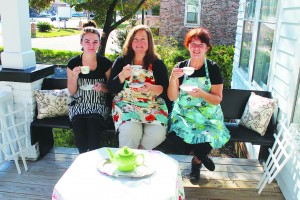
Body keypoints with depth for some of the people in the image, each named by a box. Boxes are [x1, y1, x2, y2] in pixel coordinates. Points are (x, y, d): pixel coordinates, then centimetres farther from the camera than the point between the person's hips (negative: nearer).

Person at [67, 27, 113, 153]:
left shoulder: (106, 63, -1)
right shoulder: (73, 63, 2)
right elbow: (71, 92, 6)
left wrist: (103, 87, -15)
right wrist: (74, 76, -12)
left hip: (100, 105, -1)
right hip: (79, 105, 1)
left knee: (93, 123, -31)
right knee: (78, 124, -29)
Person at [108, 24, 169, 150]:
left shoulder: (158, 64, 7)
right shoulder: (121, 61, 6)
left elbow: (166, 90, 0)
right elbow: (111, 89, 1)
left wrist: (152, 88, -21)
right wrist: (122, 76, -17)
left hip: (153, 107, 1)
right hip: (126, 105, -1)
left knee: (158, 133, -26)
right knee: (130, 132, -30)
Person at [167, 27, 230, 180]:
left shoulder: (213, 68, -2)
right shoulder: (181, 67, 3)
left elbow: (218, 99, -5)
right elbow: (172, 97, -2)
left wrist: (202, 94, -24)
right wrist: (173, 79, -19)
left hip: (207, 116, -1)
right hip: (183, 115, 2)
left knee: (207, 138, -29)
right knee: (177, 139, -26)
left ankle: (197, 160, 11)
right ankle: (201, 156, 10)